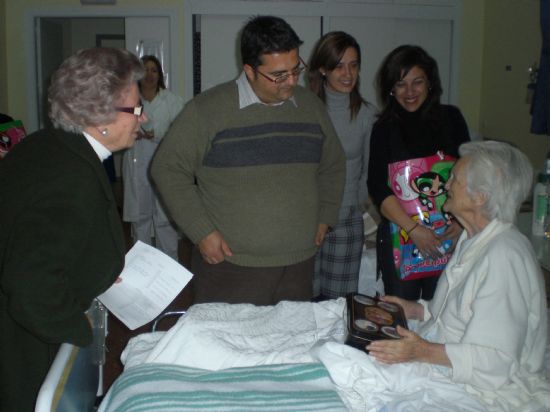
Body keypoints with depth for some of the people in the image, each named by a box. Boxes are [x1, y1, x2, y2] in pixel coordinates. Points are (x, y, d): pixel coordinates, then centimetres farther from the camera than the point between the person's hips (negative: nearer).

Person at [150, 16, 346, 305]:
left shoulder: (311, 105, 7)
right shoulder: (208, 109, -8)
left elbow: (333, 165, 20)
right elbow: (168, 168, -5)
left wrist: (325, 217, 10)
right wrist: (201, 232, -9)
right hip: (229, 264, -4)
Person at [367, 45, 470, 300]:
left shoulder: (451, 119, 7)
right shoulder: (384, 129, 3)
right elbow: (377, 187, -7)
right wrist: (413, 229, -17)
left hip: (449, 233, 1)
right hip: (399, 233, -1)